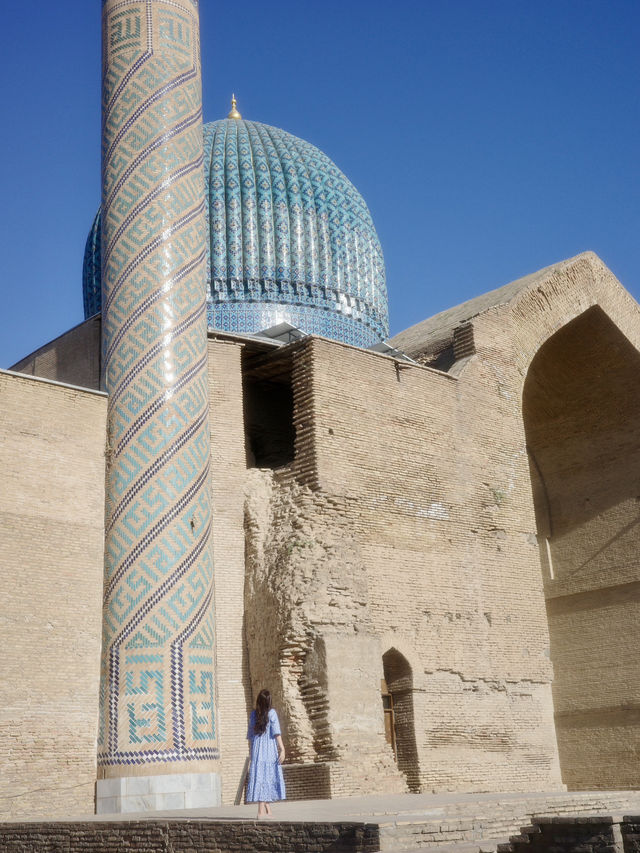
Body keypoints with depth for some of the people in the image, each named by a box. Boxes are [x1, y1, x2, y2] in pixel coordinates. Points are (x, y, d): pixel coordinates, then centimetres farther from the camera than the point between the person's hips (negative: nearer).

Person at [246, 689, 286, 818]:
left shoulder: (253, 714, 7)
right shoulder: (271, 713, -5)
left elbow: (250, 734, 12)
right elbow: (276, 732, -10)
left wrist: (250, 749, 22)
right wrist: (282, 749, -10)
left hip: (256, 749, 4)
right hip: (269, 749, -4)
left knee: (259, 776, 7)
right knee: (268, 777, -2)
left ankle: (267, 809, 15)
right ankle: (261, 811, -5)